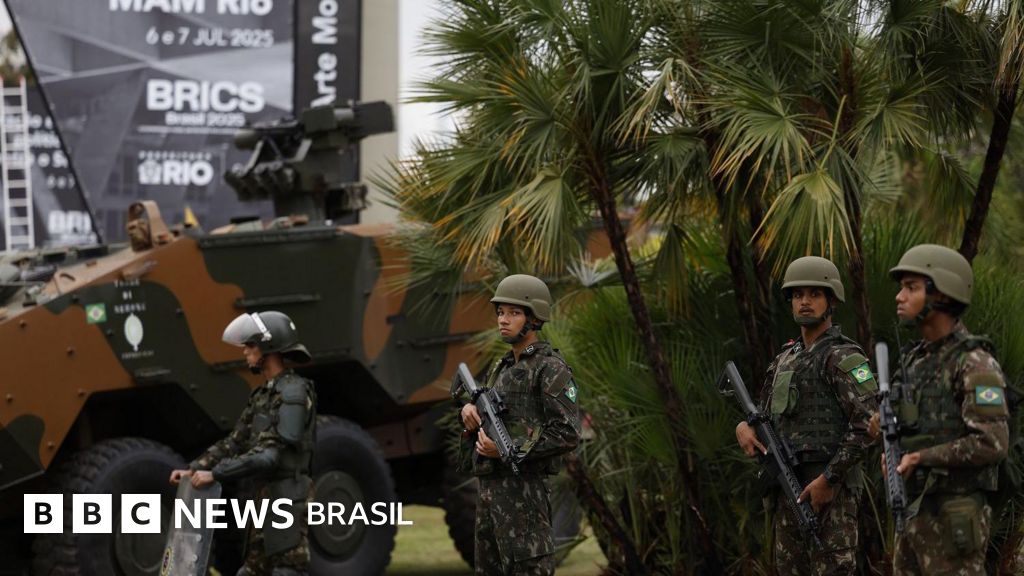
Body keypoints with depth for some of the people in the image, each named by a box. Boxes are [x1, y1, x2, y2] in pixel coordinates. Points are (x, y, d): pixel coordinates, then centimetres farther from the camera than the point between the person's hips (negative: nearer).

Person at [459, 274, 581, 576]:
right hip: (490, 487, 9)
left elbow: (567, 435, -16)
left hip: (522, 489, -9)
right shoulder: (503, 368, 18)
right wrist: (469, 408, 2)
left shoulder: (551, 368, -9)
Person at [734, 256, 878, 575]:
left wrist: (828, 480, -21)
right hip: (790, 489, 8)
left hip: (830, 489, -8)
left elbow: (868, 423, -19)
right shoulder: (786, 359, 17)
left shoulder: (843, 357, -10)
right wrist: (745, 428, -2)